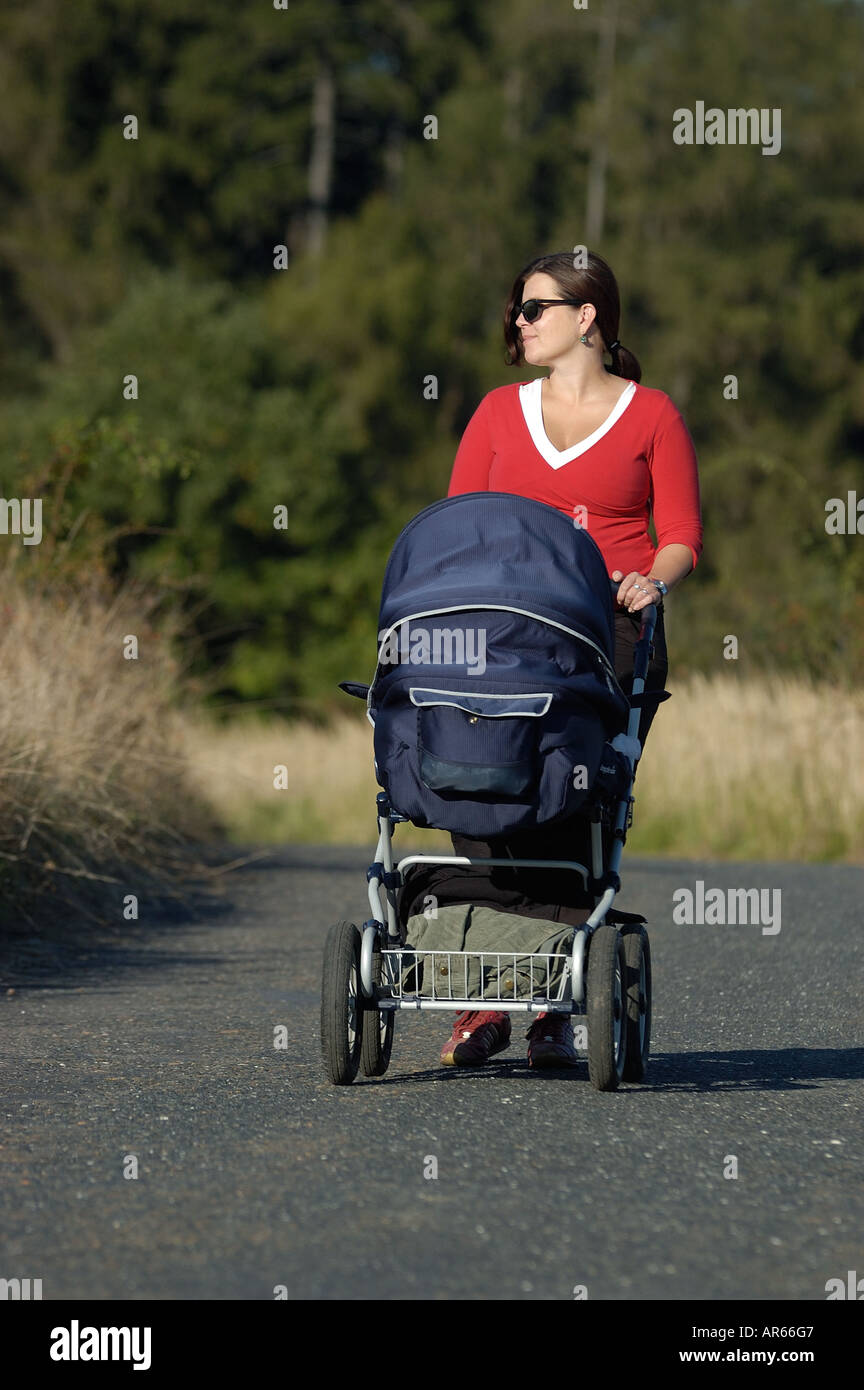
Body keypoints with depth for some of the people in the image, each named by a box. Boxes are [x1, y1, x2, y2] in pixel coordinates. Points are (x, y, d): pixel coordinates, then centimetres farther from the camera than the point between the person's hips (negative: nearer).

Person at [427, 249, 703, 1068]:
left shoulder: (651, 415, 8)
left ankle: (556, 1006, -3)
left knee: (576, 811, -9)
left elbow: (681, 538, 6)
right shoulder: (499, 411, 17)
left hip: (611, 631, -2)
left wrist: (654, 581, -14)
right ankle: (485, 1000, -7)